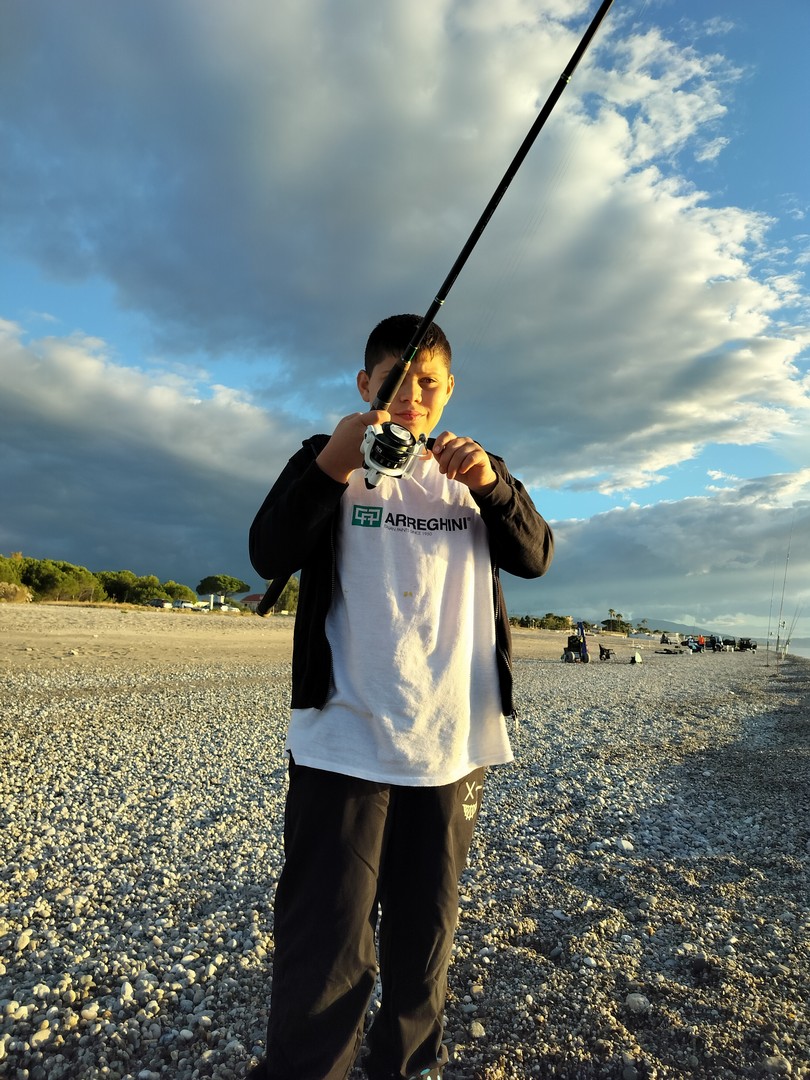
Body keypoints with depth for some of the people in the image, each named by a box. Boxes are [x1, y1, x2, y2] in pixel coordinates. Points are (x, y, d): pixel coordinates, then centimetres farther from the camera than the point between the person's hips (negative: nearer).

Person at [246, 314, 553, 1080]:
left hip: (453, 741, 3)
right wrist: (332, 464, -23)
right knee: (326, 948, -2)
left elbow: (534, 557, 0)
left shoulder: (473, 475, 14)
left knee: (426, 931, 17)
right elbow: (269, 556, -9)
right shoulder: (328, 459, 5)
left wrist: (490, 484, -18)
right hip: (345, 738, -3)